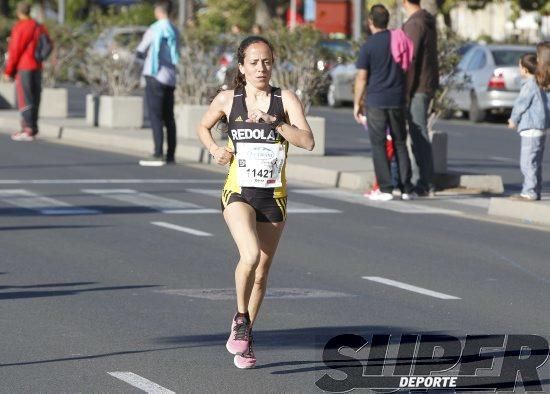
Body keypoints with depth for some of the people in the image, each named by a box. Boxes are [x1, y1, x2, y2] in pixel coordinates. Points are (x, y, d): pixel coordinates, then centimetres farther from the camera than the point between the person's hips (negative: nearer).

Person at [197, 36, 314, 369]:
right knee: (251, 255, -27)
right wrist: (215, 149, -1)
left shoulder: (286, 100, -3)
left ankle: (245, 339, 29)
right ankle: (241, 318, -2)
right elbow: (204, 128, 18)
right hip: (238, 192, -2)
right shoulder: (227, 100, 0)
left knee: (262, 270, 10)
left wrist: (273, 122, -22)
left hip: (273, 196, 2)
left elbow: (308, 141, -14)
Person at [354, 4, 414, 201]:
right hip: (397, 100, 4)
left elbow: (362, 78, -9)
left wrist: (357, 104, -1)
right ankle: (406, 188, 9)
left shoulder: (368, 46, -9)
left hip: (376, 101, -4)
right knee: (400, 143, 11)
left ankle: (385, 189, -2)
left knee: (378, 145, 2)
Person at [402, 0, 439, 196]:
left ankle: (426, 184, -7)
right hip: (428, 84, 9)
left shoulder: (414, 24, -15)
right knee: (419, 135, 13)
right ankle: (425, 182, 16)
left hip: (417, 87, -9)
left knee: (419, 135, -7)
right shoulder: (429, 22, 14)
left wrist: (406, 91, -18)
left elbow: (411, 59, -19)